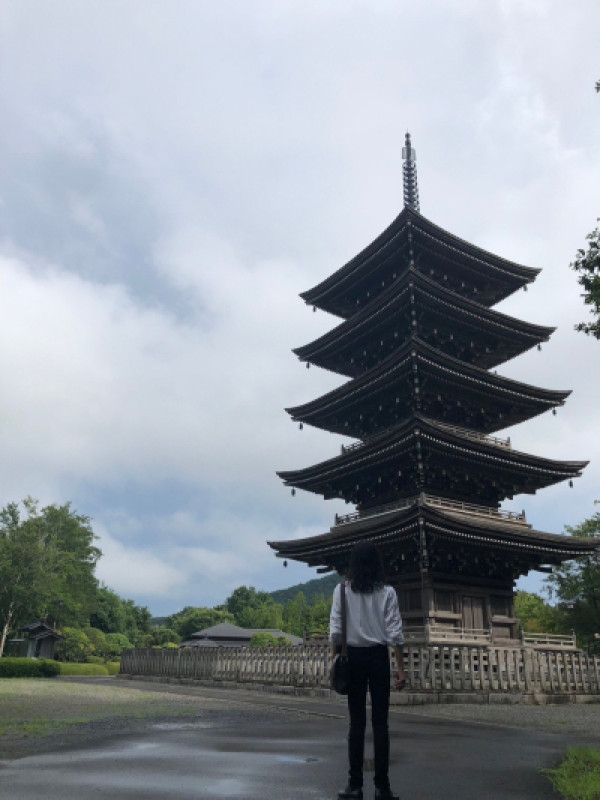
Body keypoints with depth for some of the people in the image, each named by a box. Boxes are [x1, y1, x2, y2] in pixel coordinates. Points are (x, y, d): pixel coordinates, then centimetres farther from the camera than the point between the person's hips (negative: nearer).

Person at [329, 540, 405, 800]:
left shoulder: (342, 590, -2)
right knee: (380, 723, 7)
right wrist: (400, 667, 0)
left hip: (353, 657, 0)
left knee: (357, 722, 7)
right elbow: (395, 632, -4)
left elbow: (335, 630, -4)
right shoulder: (387, 592, -2)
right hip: (378, 657, 0)